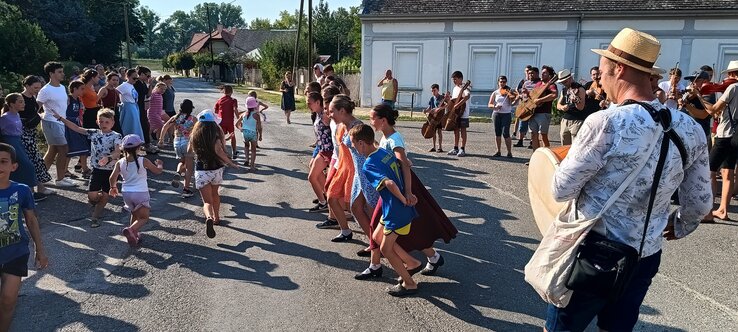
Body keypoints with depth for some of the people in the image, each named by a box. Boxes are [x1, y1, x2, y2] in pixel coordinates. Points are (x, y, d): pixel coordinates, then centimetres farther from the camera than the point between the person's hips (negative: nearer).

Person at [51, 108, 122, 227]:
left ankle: (95, 217, 26)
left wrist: (108, 158, -43)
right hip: (96, 169, 3)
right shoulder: (94, 133, 3)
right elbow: (76, 128, 6)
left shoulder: (116, 137, -10)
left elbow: (118, 153, -24)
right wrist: (60, 118, 2)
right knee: (92, 196, -7)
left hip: (110, 171, -3)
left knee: (105, 196, 4)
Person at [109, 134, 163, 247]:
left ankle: (134, 234, 28)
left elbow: (112, 178, -5)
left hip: (126, 193, 4)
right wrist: (160, 164, 24)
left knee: (134, 214, 25)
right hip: (141, 193, -4)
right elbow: (158, 171, 2)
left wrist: (113, 187, 15)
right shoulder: (143, 161, -10)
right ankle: (131, 229, -22)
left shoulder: (120, 163, -3)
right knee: (144, 217, 2)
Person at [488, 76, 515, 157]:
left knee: (506, 133, -10)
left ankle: (509, 152, -2)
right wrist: (495, 106, -16)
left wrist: (511, 96, -25)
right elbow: (489, 105, 3)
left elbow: (511, 103, -9)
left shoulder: (509, 92, 2)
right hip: (496, 114, 2)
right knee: (497, 133, 5)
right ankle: (498, 151, 15)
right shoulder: (495, 93, 7)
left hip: (506, 114, -2)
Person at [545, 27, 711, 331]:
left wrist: (568, 158, 5)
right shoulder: (690, 129, -3)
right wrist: (679, 227, 28)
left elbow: (561, 191, -15)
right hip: (645, 256, 6)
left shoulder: (606, 123, -22)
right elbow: (700, 203, 8)